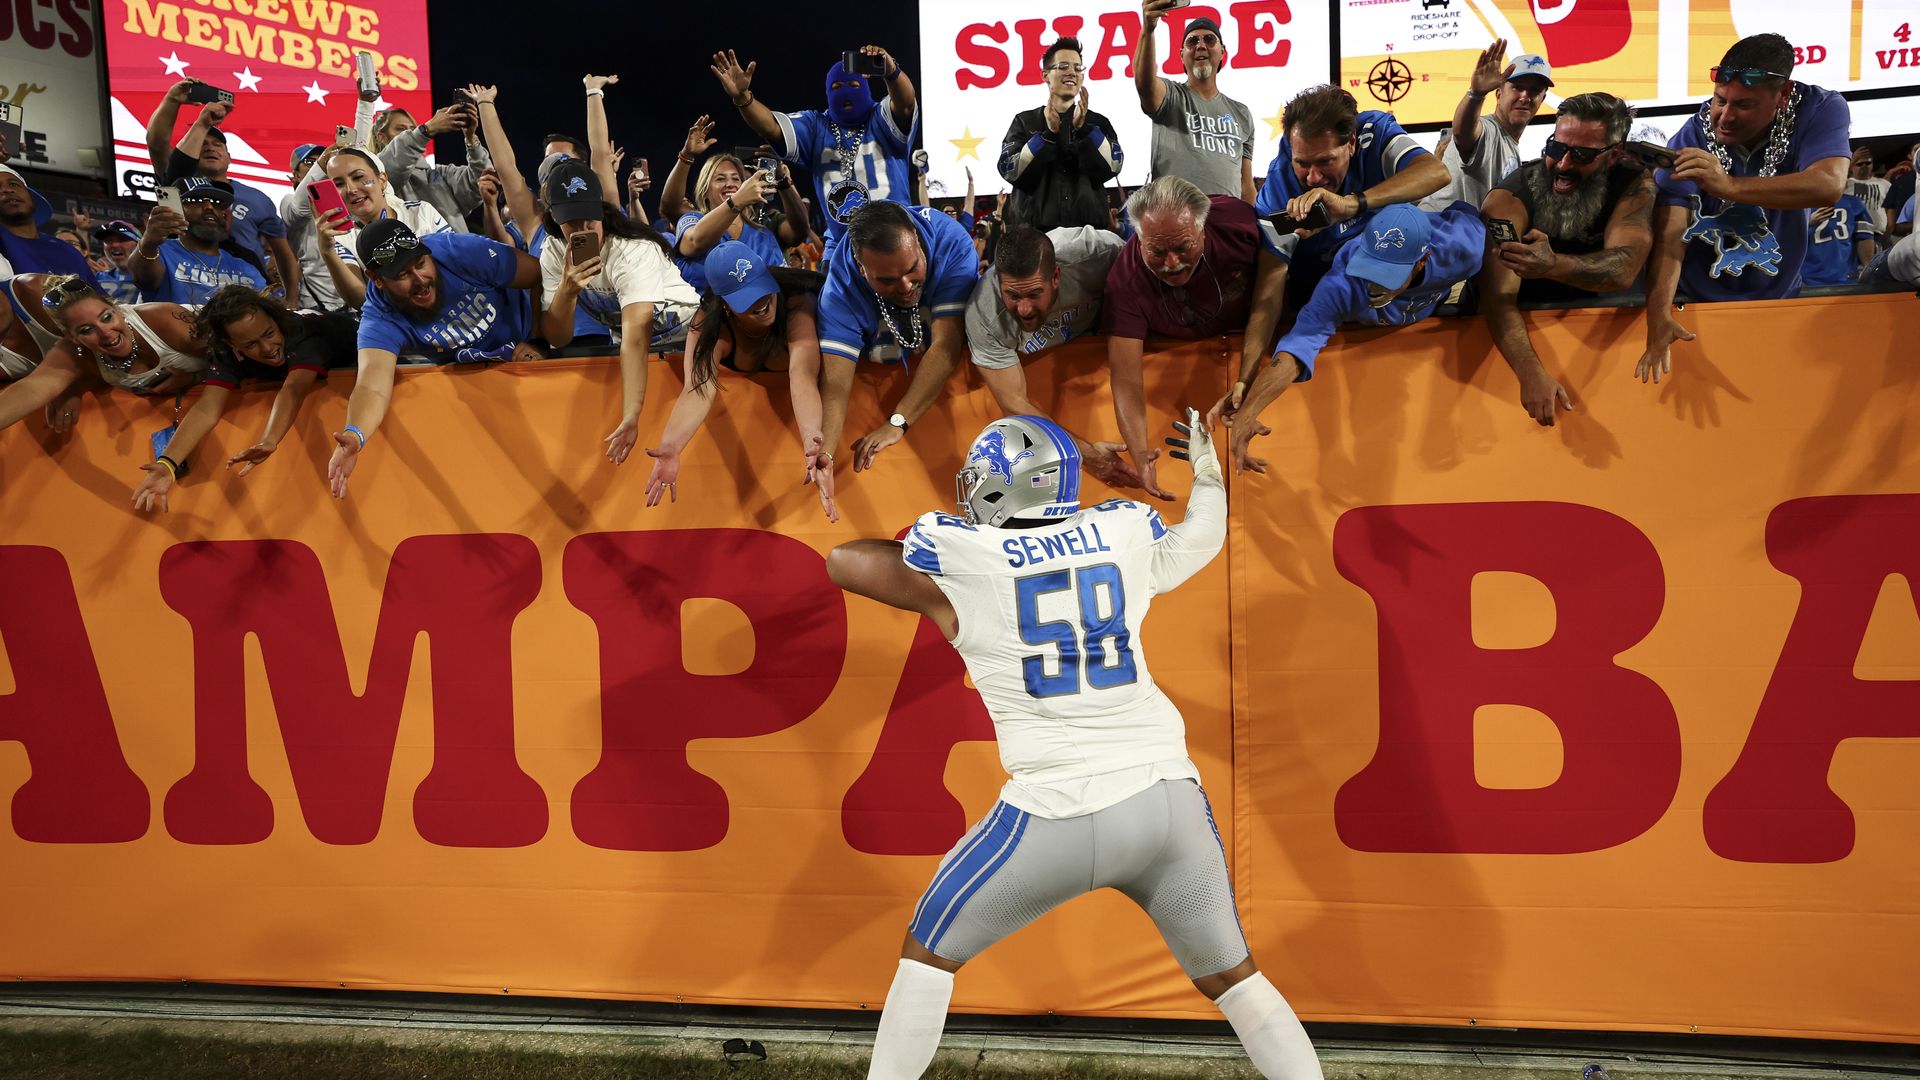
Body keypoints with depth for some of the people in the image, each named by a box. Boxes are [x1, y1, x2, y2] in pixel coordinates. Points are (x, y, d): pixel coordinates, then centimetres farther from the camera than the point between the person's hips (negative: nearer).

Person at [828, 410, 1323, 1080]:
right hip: (1169, 797, 4)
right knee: (1231, 976, 22)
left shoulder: (958, 562, -1)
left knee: (928, 952, 18)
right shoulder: (1126, 536, 7)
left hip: (1058, 812, -3)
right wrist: (1207, 470, 41)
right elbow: (1201, 541, 29)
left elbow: (843, 560, 16)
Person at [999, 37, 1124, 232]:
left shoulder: (1098, 122, 12)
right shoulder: (1025, 121, 9)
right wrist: (1048, 133, -13)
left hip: (1089, 228, 1)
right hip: (1036, 229, -1)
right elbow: (1010, 171, -5)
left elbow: (1112, 167, -3)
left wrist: (1084, 128, -14)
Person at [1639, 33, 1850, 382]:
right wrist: (1659, 315, -41)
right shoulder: (1691, 141, -16)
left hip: (1778, 297, 1)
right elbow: (1669, 234, -26)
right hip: (1695, 303, -1)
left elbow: (1829, 186, -31)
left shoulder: (1821, 111, -13)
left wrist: (1728, 186, -43)